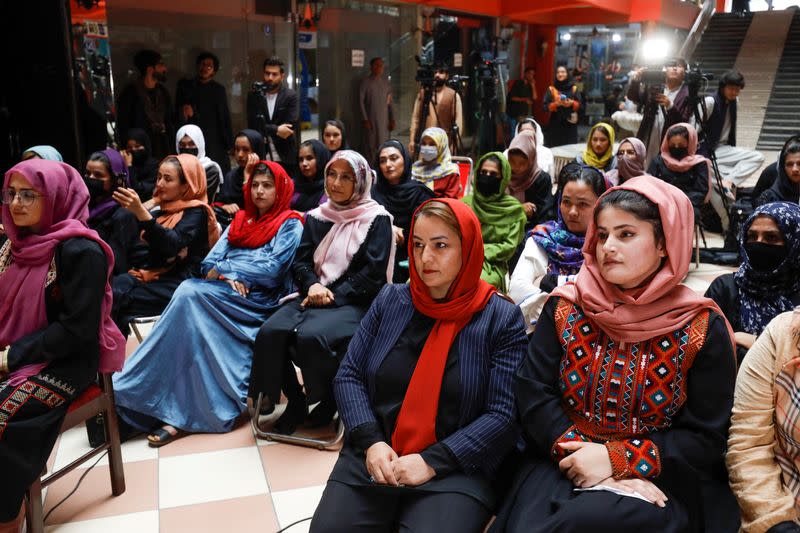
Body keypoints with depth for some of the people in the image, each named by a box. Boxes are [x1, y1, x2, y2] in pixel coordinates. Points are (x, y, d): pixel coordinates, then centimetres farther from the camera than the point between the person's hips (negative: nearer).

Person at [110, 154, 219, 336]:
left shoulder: (197, 212, -3)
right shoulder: (161, 210, 19)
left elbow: (172, 245, -22)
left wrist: (140, 211, -30)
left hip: (177, 283, -6)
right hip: (151, 276, 7)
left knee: (116, 300, -24)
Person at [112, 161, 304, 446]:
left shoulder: (290, 225, 6)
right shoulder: (239, 220, 23)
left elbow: (272, 269, -8)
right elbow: (209, 263, 13)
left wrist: (224, 268, -3)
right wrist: (228, 278, -9)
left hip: (260, 302, -5)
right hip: (226, 297, 5)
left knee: (190, 293, -28)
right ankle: (179, 414, -28)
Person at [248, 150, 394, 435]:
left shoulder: (377, 219, 1)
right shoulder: (316, 217, 16)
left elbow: (373, 274, -7)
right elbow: (300, 262, 12)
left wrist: (332, 295, -15)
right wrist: (312, 285, -11)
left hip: (355, 302, -5)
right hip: (315, 295, 5)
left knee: (311, 336, -33)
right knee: (270, 333, -22)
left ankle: (329, 401, -4)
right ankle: (295, 402, -1)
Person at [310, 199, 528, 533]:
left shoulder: (501, 318, -5)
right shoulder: (391, 300, 6)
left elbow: (503, 415, -10)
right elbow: (348, 375, 5)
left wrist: (433, 462, -17)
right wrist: (371, 442, -11)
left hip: (456, 471, -3)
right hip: (373, 458, 3)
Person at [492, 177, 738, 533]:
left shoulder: (702, 327, -4)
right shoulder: (564, 308, 1)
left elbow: (706, 437, -4)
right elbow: (533, 395, -4)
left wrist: (617, 459, -17)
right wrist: (588, 459, -18)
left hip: (658, 480, -2)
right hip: (563, 465, 2)